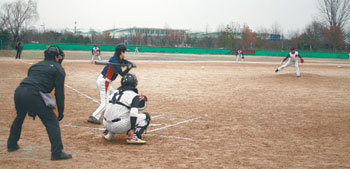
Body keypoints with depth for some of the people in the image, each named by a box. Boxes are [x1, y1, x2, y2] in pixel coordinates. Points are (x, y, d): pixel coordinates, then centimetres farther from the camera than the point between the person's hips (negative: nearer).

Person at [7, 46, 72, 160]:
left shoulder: (36, 65, 31)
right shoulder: (58, 69, 11)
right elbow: (59, 92, 3)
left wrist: (31, 110, 35)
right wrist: (61, 111, 7)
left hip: (19, 91, 7)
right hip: (33, 95, -7)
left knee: (19, 117, 32)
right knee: (52, 122, -1)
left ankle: (11, 145, 44)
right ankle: (57, 153, -5)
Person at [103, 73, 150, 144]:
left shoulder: (116, 92, 18)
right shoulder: (134, 96, -5)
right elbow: (133, 113, -20)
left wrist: (142, 100, 16)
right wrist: (132, 129, -20)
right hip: (119, 126, -7)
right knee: (146, 116, 3)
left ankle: (109, 133, 23)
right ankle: (133, 137, -12)